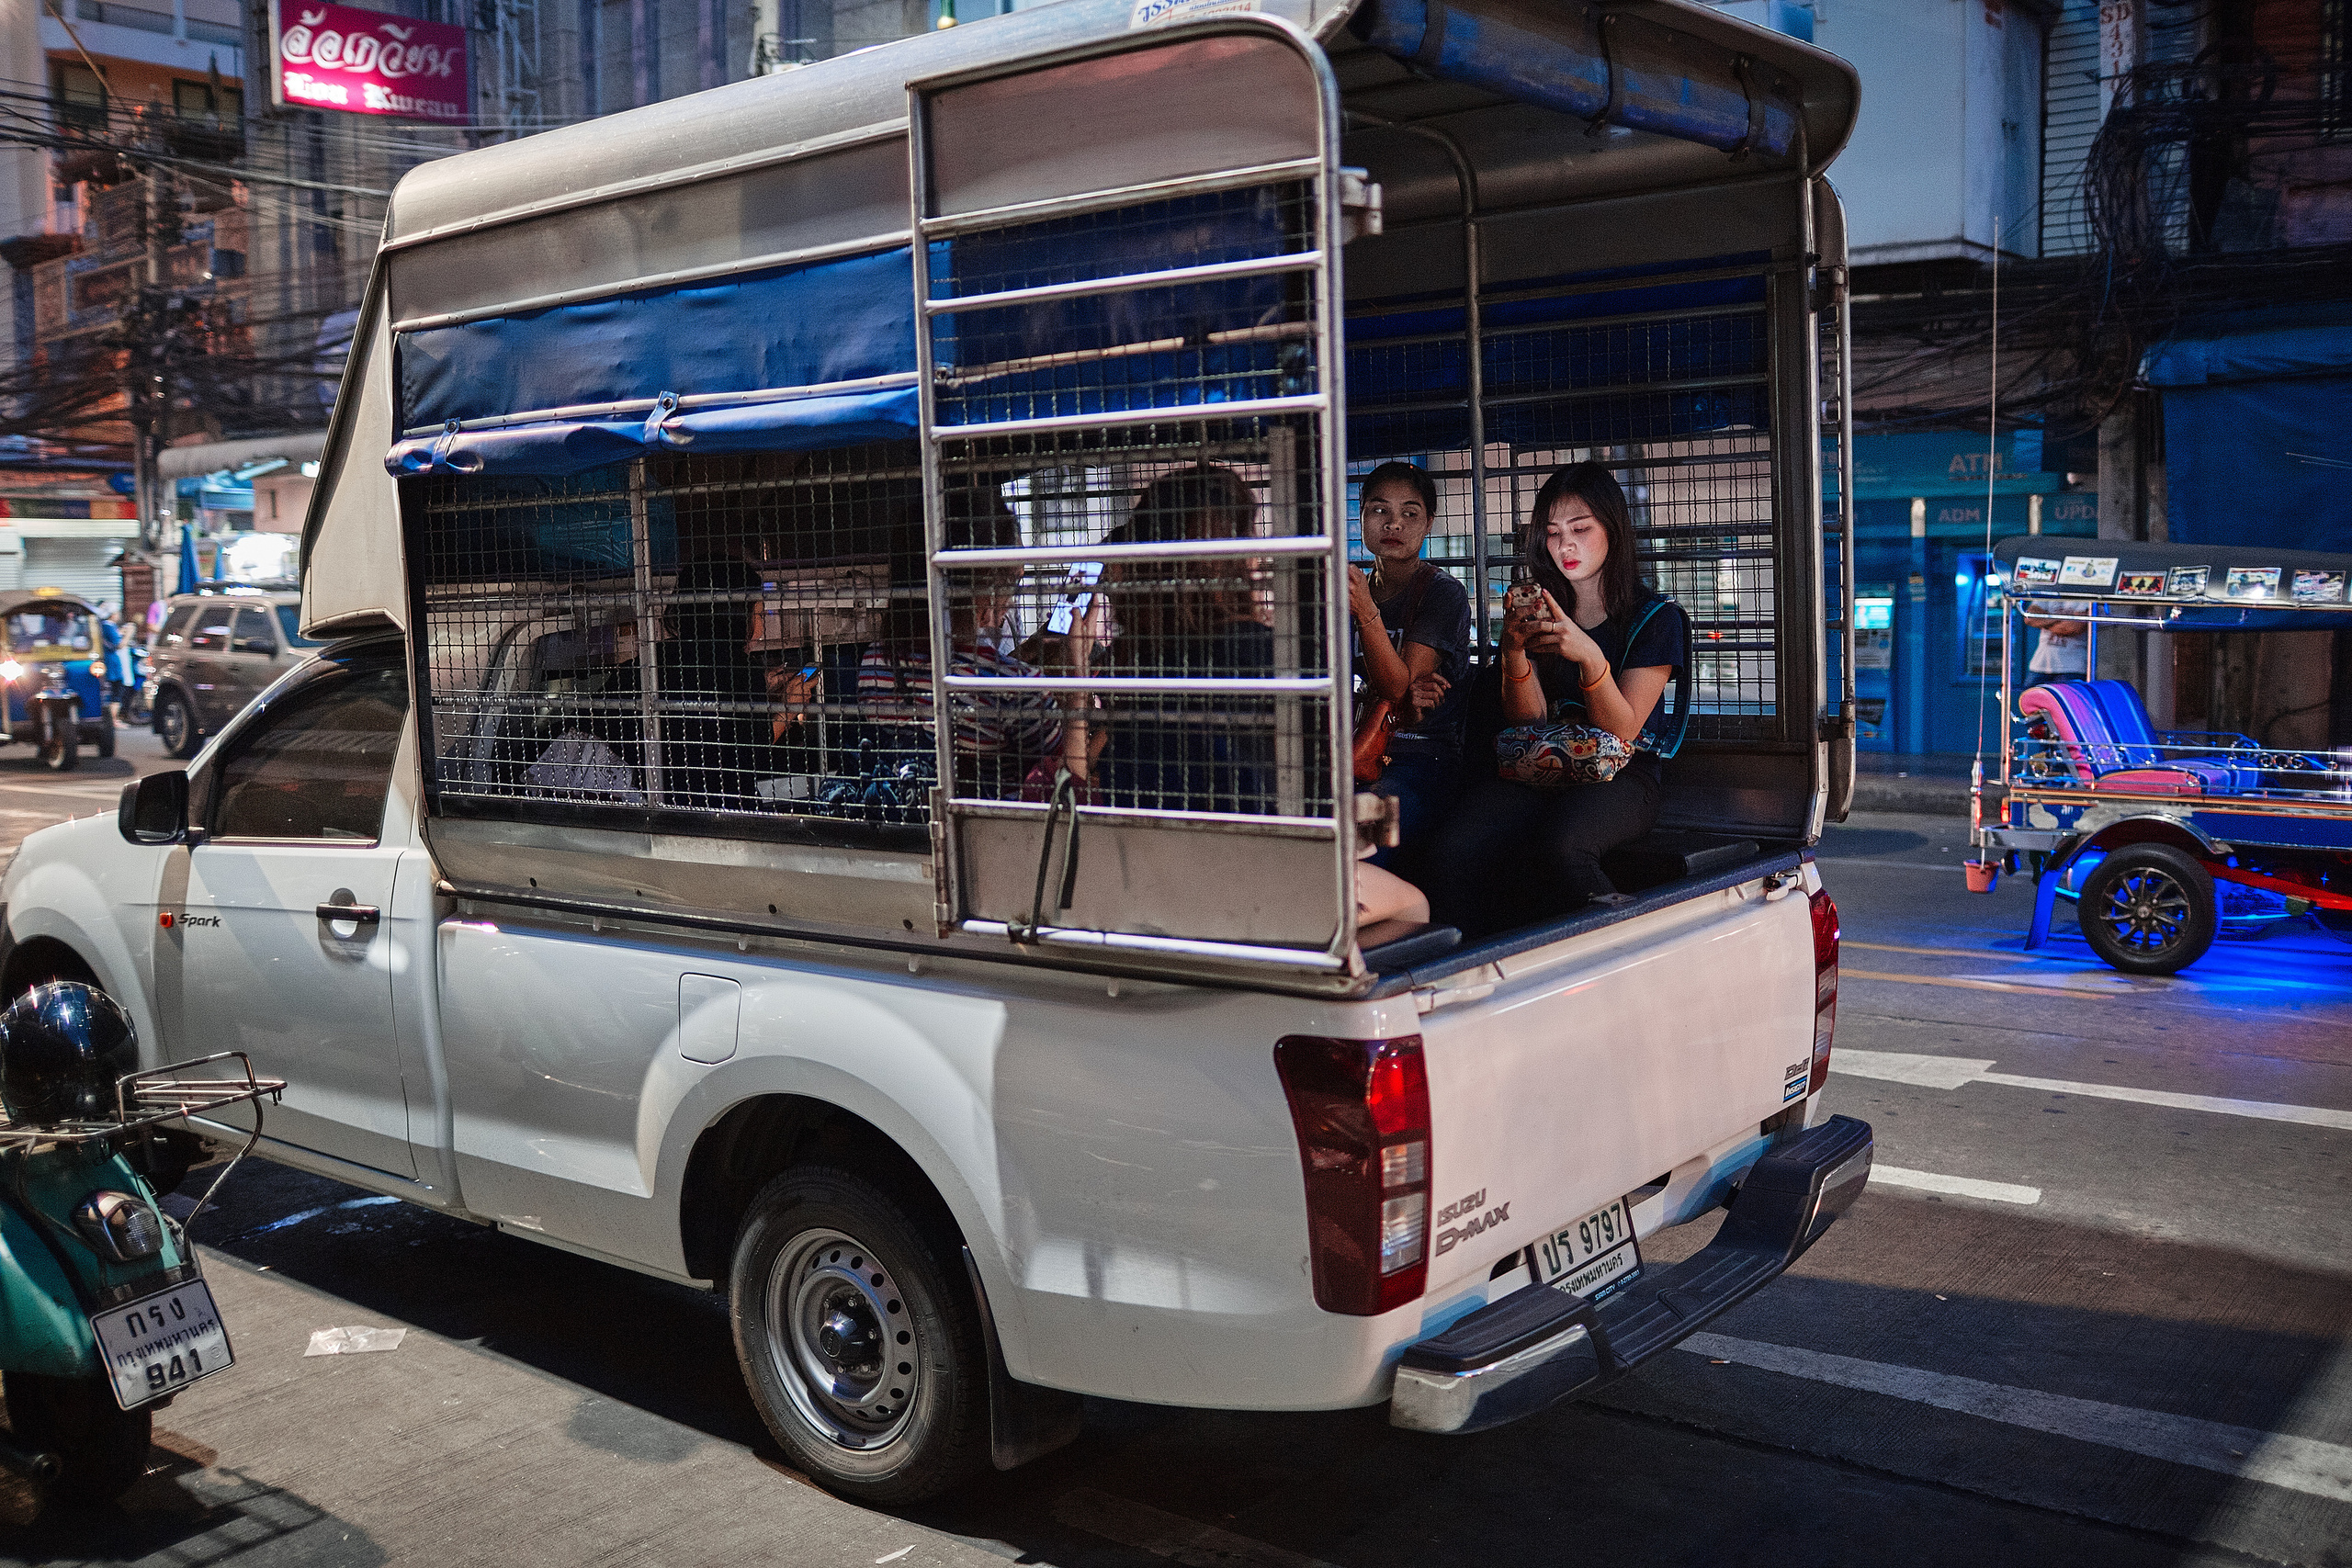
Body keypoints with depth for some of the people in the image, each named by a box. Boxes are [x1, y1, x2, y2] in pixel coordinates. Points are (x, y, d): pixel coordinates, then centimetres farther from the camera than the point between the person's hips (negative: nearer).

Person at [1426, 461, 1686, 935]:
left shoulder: (1655, 617, 5)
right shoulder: (1539, 610, 15)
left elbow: (1621, 731, -5)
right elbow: (1529, 720, 5)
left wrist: (1590, 656, -22)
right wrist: (1513, 652, -14)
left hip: (1620, 777, -3)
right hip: (1538, 771, 3)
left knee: (1558, 847, -38)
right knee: (1452, 852, -29)